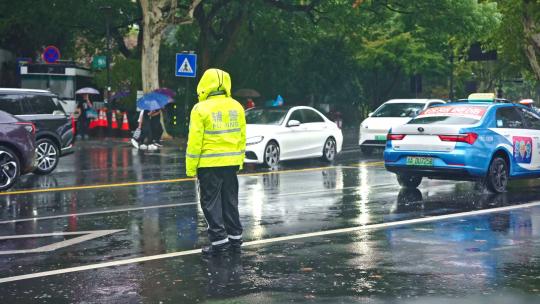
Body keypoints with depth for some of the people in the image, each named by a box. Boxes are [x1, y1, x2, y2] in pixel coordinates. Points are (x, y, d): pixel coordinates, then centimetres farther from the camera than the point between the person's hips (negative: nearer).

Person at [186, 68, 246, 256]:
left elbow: (195, 141, -13)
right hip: (231, 162, 6)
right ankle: (235, 238, 21)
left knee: (211, 203, 2)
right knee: (230, 201, 16)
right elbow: (242, 137, 11)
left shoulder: (201, 109, -12)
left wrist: (191, 167, -7)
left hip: (209, 164, -6)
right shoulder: (236, 107, 5)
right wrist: (240, 161, 19)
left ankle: (219, 240, -1)